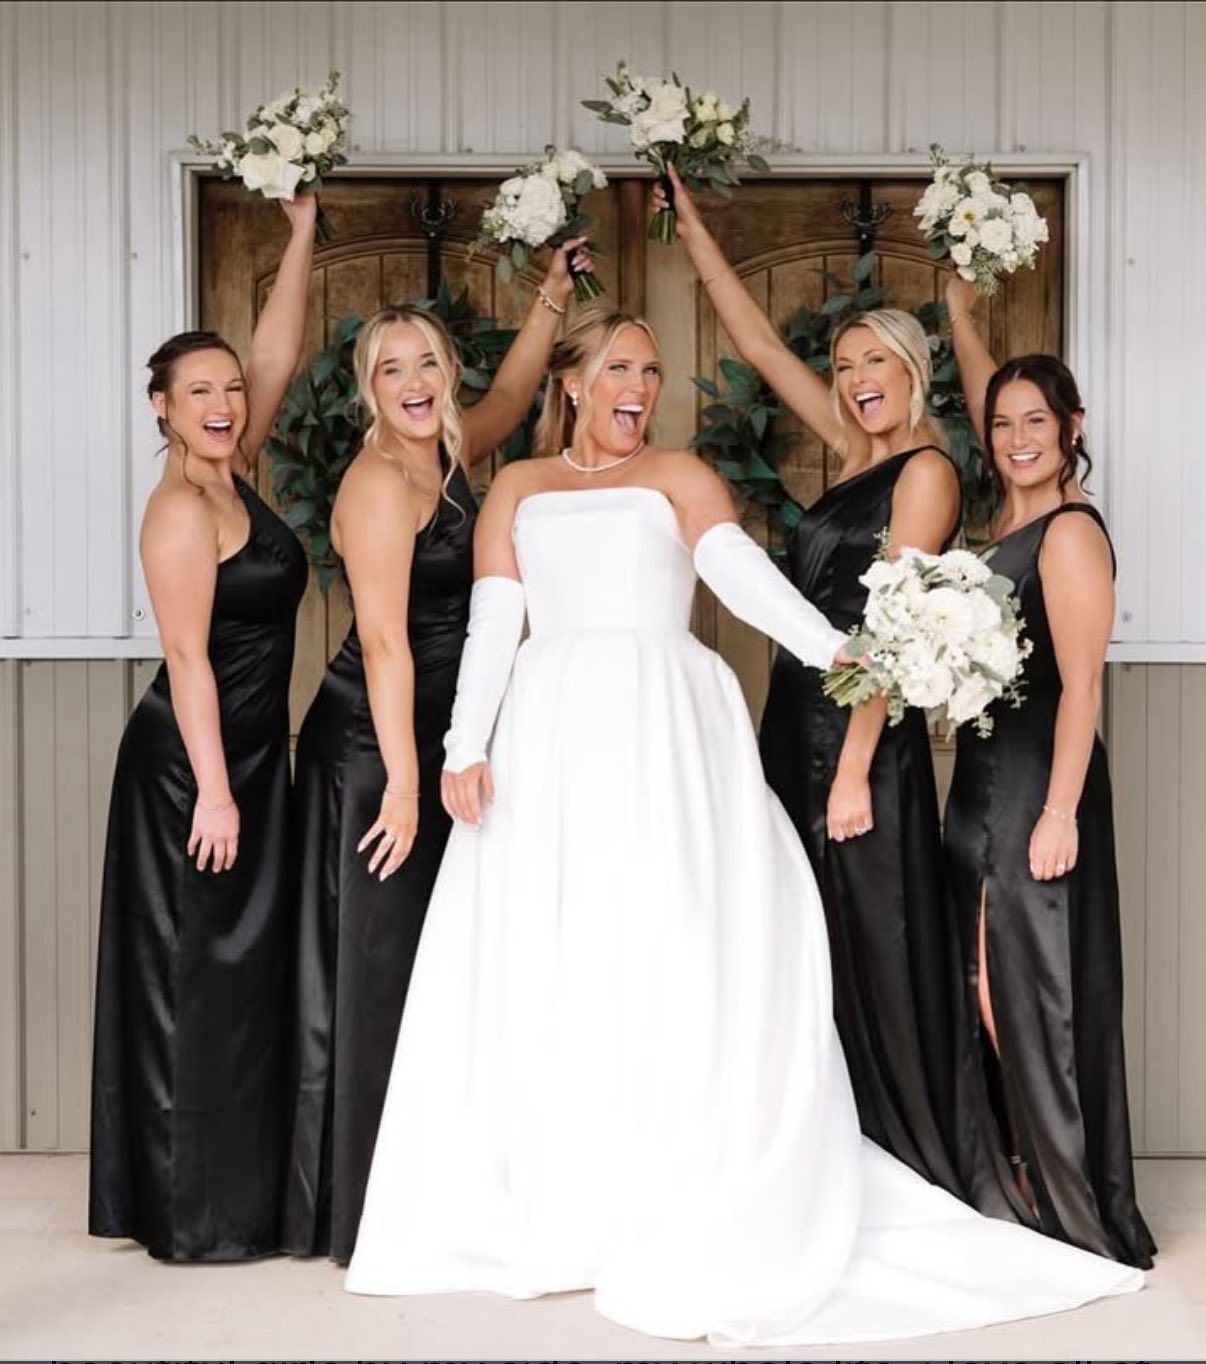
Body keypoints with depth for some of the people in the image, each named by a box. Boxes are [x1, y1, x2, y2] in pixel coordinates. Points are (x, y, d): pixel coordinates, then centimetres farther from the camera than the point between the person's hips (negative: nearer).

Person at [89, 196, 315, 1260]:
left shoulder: (234, 477, 8)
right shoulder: (183, 509, -15)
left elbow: (279, 357, 11)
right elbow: (187, 656, -19)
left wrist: (303, 235, 9)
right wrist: (213, 791, -20)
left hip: (246, 756, 9)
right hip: (196, 762, -9)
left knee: (240, 971, 13)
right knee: (199, 975, -2)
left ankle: (229, 1198, 22)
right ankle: (196, 1215, 8)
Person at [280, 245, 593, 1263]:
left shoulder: (447, 460, 8)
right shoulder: (380, 484, -15)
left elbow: (512, 398, 29)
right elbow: (384, 641, -20)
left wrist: (552, 297, 23)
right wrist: (403, 781, -21)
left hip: (434, 739, 9)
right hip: (373, 749, -9)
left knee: (434, 967, 14)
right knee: (376, 970, -2)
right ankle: (359, 1210, 8)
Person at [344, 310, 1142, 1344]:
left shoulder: (678, 476, 12)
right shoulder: (517, 487, 17)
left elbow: (740, 570, -5)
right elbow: (491, 622, 8)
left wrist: (829, 646, -22)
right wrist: (466, 745, -5)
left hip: (666, 734, -2)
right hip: (551, 737, 2)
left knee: (670, 956, -7)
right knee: (541, 967, -1)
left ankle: (681, 1221, -1)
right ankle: (547, 1213, 8)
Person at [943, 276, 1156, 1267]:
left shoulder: (1071, 530, -12)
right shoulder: (1010, 516, 11)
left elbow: (1081, 684, -17)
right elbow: (988, 397, 28)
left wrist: (1059, 813, -20)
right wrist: (961, 318, 34)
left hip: (1039, 785, -8)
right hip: (983, 782, 8)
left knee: (1040, 988, -2)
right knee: (990, 988, 11)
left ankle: (1075, 1202, 11)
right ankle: (1010, 1182, 23)